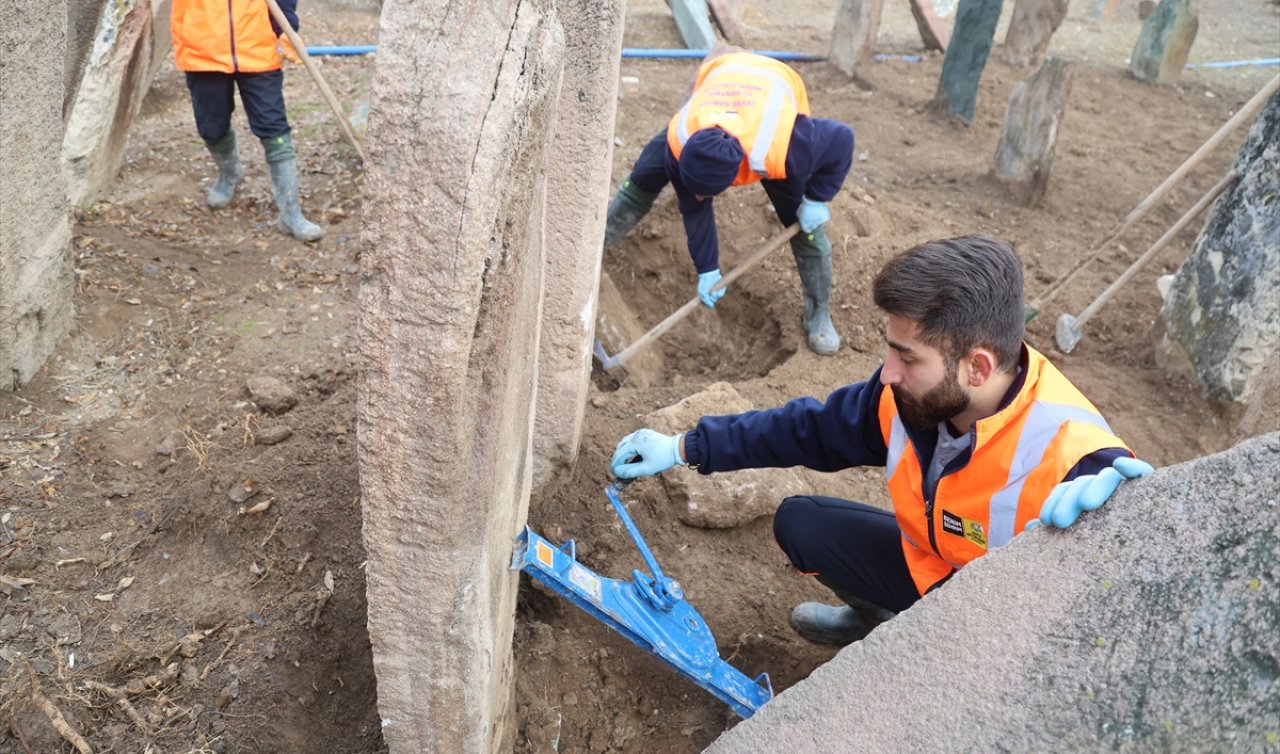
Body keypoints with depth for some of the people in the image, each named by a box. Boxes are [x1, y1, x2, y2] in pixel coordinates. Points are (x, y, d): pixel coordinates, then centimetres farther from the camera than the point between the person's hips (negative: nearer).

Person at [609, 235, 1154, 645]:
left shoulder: (1069, 457, -39)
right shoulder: (914, 392, -19)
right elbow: (813, 427, -4)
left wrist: (1103, 491, -57)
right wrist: (685, 448, -2)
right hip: (930, 563, 6)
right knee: (800, 523, 3)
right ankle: (879, 618, 30)